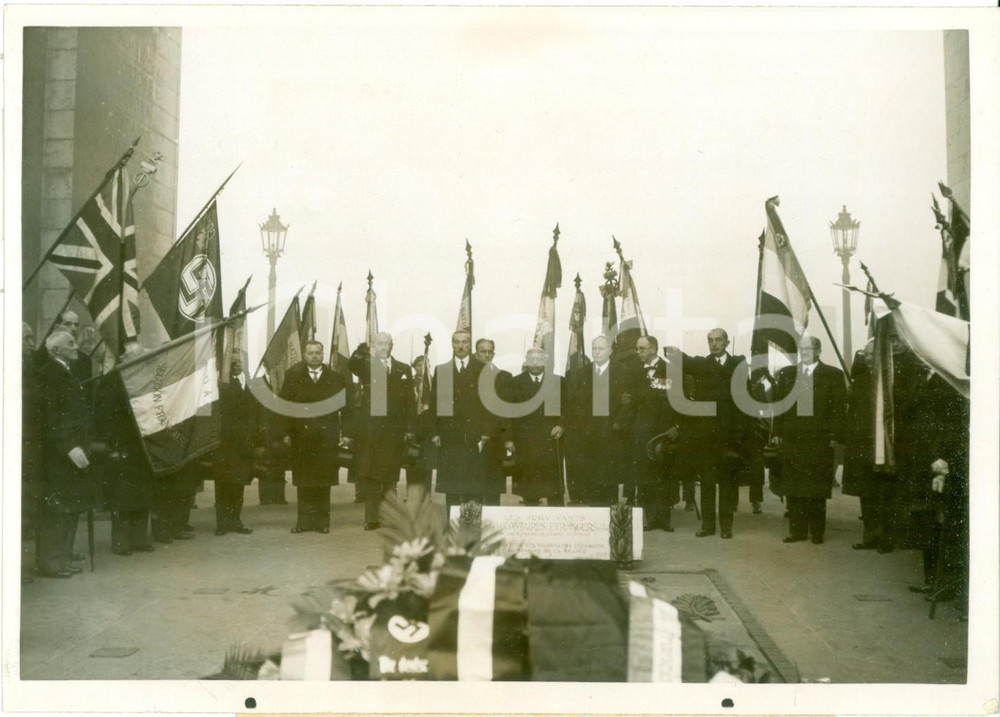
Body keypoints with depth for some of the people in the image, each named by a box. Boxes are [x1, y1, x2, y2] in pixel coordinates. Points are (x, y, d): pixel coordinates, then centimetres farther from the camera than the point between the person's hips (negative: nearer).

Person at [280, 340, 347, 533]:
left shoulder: (334, 377, 6)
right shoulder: (293, 376, 6)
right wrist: (286, 432, -5)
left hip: (327, 436, 0)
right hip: (301, 434, 0)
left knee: (324, 480, 2)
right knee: (303, 480, 4)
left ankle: (322, 521, 9)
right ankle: (304, 520, 10)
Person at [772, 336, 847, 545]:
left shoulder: (833, 375, 4)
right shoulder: (785, 374, 13)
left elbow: (840, 408, 0)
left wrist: (835, 436, -7)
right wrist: (777, 432, 4)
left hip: (820, 439, -3)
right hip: (791, 437, 3)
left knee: (817, 488, 1)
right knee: (793, 487, 3)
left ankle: (817, 531, 9)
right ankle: (797, 530, 10)